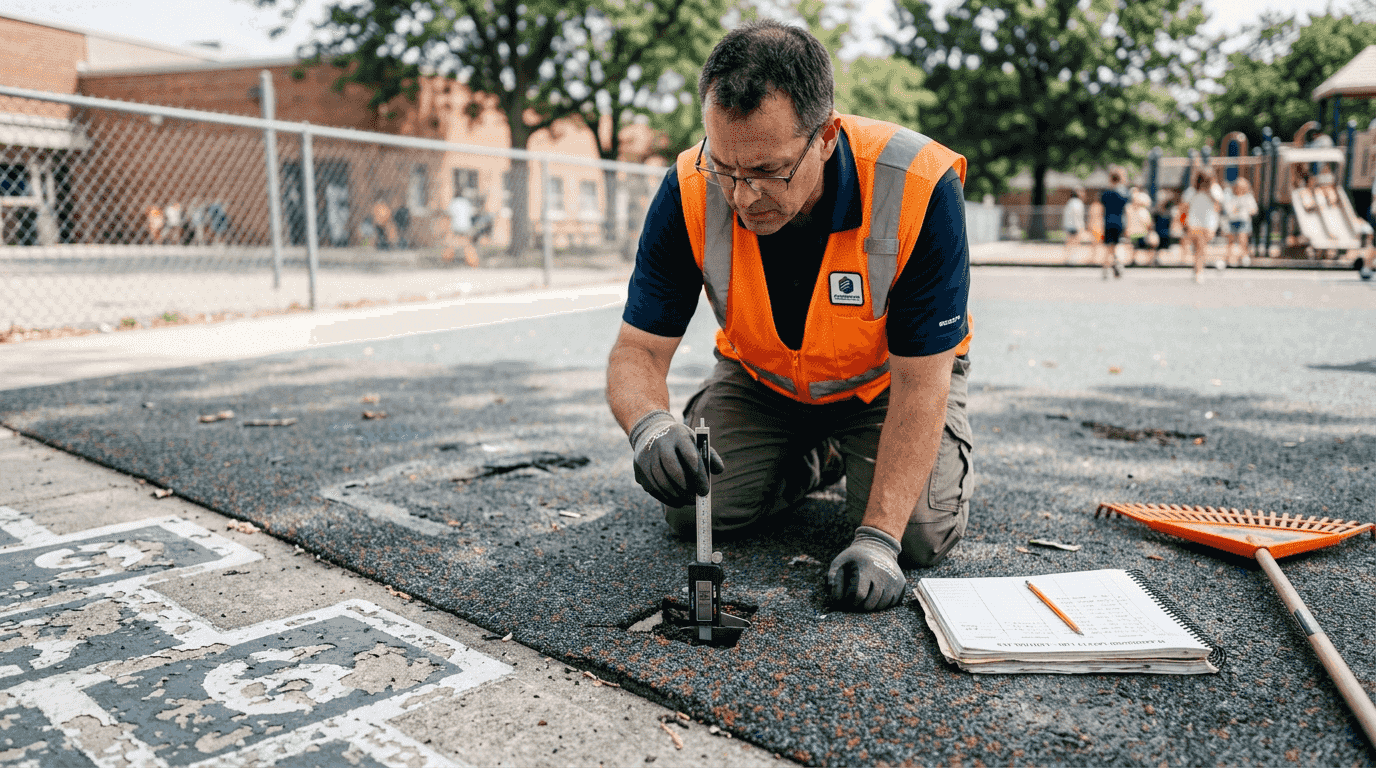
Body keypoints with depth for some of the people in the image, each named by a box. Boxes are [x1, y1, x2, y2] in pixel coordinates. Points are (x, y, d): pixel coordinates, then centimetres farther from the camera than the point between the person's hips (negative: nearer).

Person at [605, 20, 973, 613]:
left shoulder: (918, 188, -34)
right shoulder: (690, 192, -27)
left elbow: (919, 384, -29)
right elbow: (638, 351, -21)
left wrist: (878, 538, -35)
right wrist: (649, 424, -46)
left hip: (887, 377, -2)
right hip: (761, 377, 3)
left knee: (921, 533, -21)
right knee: (692, 510, -13)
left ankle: (858, 455, 14)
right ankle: (820, 459, 16)